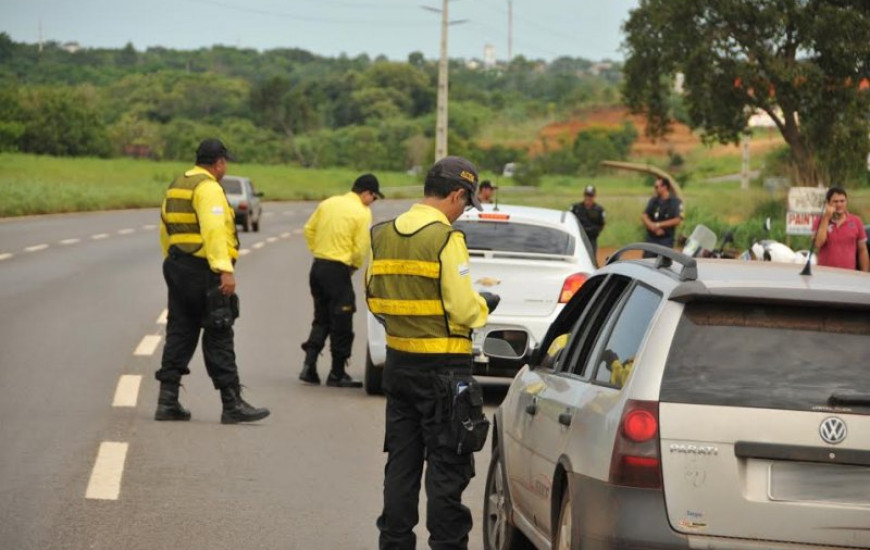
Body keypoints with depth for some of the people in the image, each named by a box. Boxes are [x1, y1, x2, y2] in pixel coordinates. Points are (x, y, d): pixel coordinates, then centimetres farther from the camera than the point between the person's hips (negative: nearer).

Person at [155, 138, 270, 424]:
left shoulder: (176, 186, 16)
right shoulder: (208, 188, -12)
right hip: (204, 271, -9)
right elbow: (214, 230, -24)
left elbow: (166, 230, 20)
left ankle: (168, 401, 9)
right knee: (219, 338, -6)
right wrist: (225, 269, -29)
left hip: (177, 268, 9)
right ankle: (232, 404, -4)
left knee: (179, 334, 11)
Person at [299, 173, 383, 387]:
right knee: (341, 323, 4)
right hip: (338, 271, -7)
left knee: (321, 319, 18)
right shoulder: (362, 213, -11)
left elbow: (309, 229, 14)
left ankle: (309, 364, 8)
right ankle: (337, 374, 9)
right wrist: (354, 267, 4)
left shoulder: (328, 203, 9)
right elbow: (361, 249, -13)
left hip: (318, 266, 7)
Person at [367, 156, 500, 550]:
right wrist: (483, 306, 4)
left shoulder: (383, 235, 6)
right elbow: (463, 310, -17)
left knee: (401, 461, 14)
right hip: (443, 369, -7)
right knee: (447, 466, 0)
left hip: (398, 362, 7)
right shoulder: (446, 238, -15)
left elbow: (374, 298, 12)